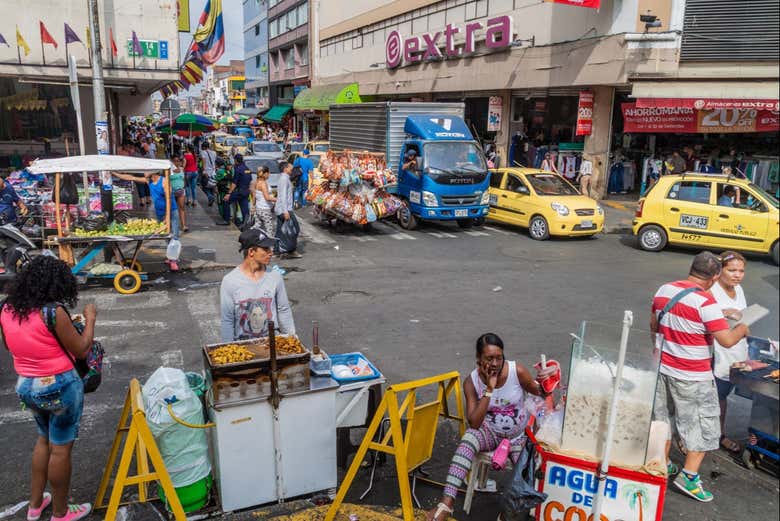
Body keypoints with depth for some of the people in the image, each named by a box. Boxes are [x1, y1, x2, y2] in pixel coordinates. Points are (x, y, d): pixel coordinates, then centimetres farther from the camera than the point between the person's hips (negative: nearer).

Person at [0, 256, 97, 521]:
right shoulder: (53, 312, -23)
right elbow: (81, 351, -14)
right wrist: (90, 319, -2)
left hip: (25, 386, 7)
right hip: (60, 387, -7)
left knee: (44, 439, 26)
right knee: (60, 448, 9)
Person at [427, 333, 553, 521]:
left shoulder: (517, 371, -17)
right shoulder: (471, 382, -15)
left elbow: (539, 393, -3)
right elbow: (474, 423, -22)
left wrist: (545, 382, -28)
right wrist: (489, 389, -29)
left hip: (519, 436, 1)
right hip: (490, 433, 0)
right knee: (468, 439, -34)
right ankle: (446, 503, -39)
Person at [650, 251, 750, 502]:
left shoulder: (664, 290, 0)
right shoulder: (705, 302, -21)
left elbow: (653, 325, 13)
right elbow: (727, 340, -21)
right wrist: (741, 330, -1)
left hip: (663, 367, 7)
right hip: (692, 377, -6)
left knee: (663, 417, 20)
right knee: (703, 424, 10)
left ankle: (663, 465, 33)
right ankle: (689, 476, 11)